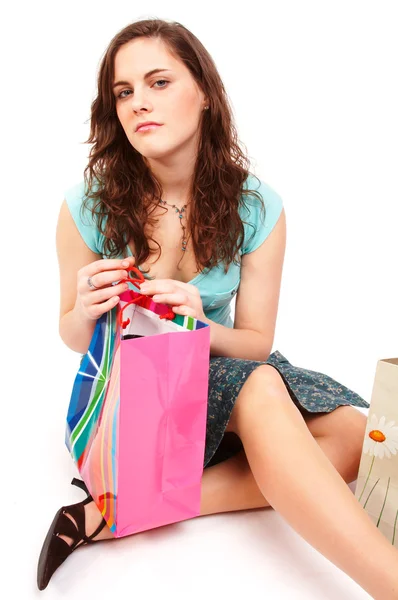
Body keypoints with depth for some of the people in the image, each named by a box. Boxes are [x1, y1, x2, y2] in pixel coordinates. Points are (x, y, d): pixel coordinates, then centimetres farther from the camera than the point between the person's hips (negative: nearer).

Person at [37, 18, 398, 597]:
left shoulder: (257, 209, -8)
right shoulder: (87, 206, -11)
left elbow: (257, 341, -3)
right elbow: (73, 337, 0)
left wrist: (201, 326, -26)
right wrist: (86, 311, -25)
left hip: (218, 371, 3)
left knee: (351, 437, -23)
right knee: (259, 390, -33)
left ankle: (118, 513, -23)